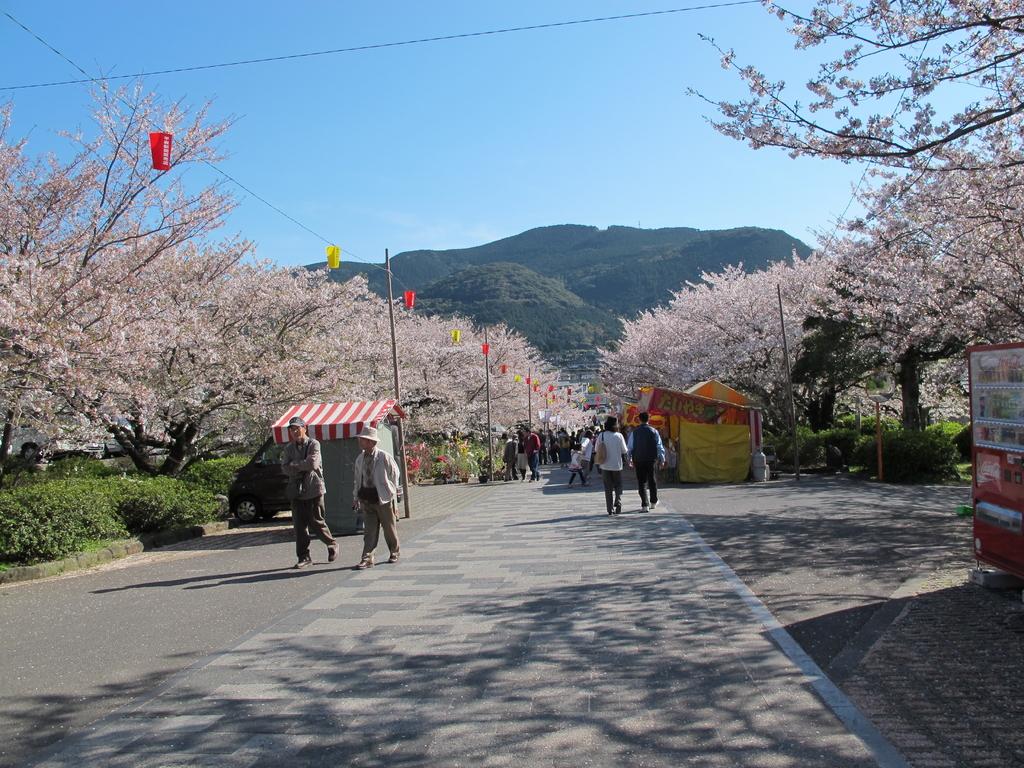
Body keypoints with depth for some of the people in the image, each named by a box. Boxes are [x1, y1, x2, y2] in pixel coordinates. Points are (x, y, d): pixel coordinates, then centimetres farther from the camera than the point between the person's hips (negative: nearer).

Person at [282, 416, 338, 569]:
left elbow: (313, 463, -19)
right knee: (299, 525, 3)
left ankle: (332, 545, 23)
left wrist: (295, 465, -9)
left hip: (313, 489, -4)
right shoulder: (289, 448, 10)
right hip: (296, 491, 4)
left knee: (316, 523, 0)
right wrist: (303, 467, -13)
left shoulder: (314, 444, -4)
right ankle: (304, 557, 11)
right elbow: (285, 468, 0)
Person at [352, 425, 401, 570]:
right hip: (366, 499, 4)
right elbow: (357, 478, 11)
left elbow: (394, 474, -1)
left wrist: (392, 491, 3)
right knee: (370, 530, 1)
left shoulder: (384, 457, -11)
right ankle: (367, 559, -1)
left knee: (389, 528, 9)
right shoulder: (360, 458, 4)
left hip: (383, 498, -4)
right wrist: (356, 496, 7)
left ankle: (394, 553, 29)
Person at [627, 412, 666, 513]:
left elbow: (629, 447, 3)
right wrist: (662, 460, 8)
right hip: (652, 459, 1)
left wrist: (630, 459, 15)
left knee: (641, 482, 3)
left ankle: (645, 505, -4)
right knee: (652, 481, 15)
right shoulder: (654, 431, -2)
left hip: (638, 460, -1)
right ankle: (653, 502, 27)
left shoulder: (634, 432, -2)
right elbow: (660, 446, 0)